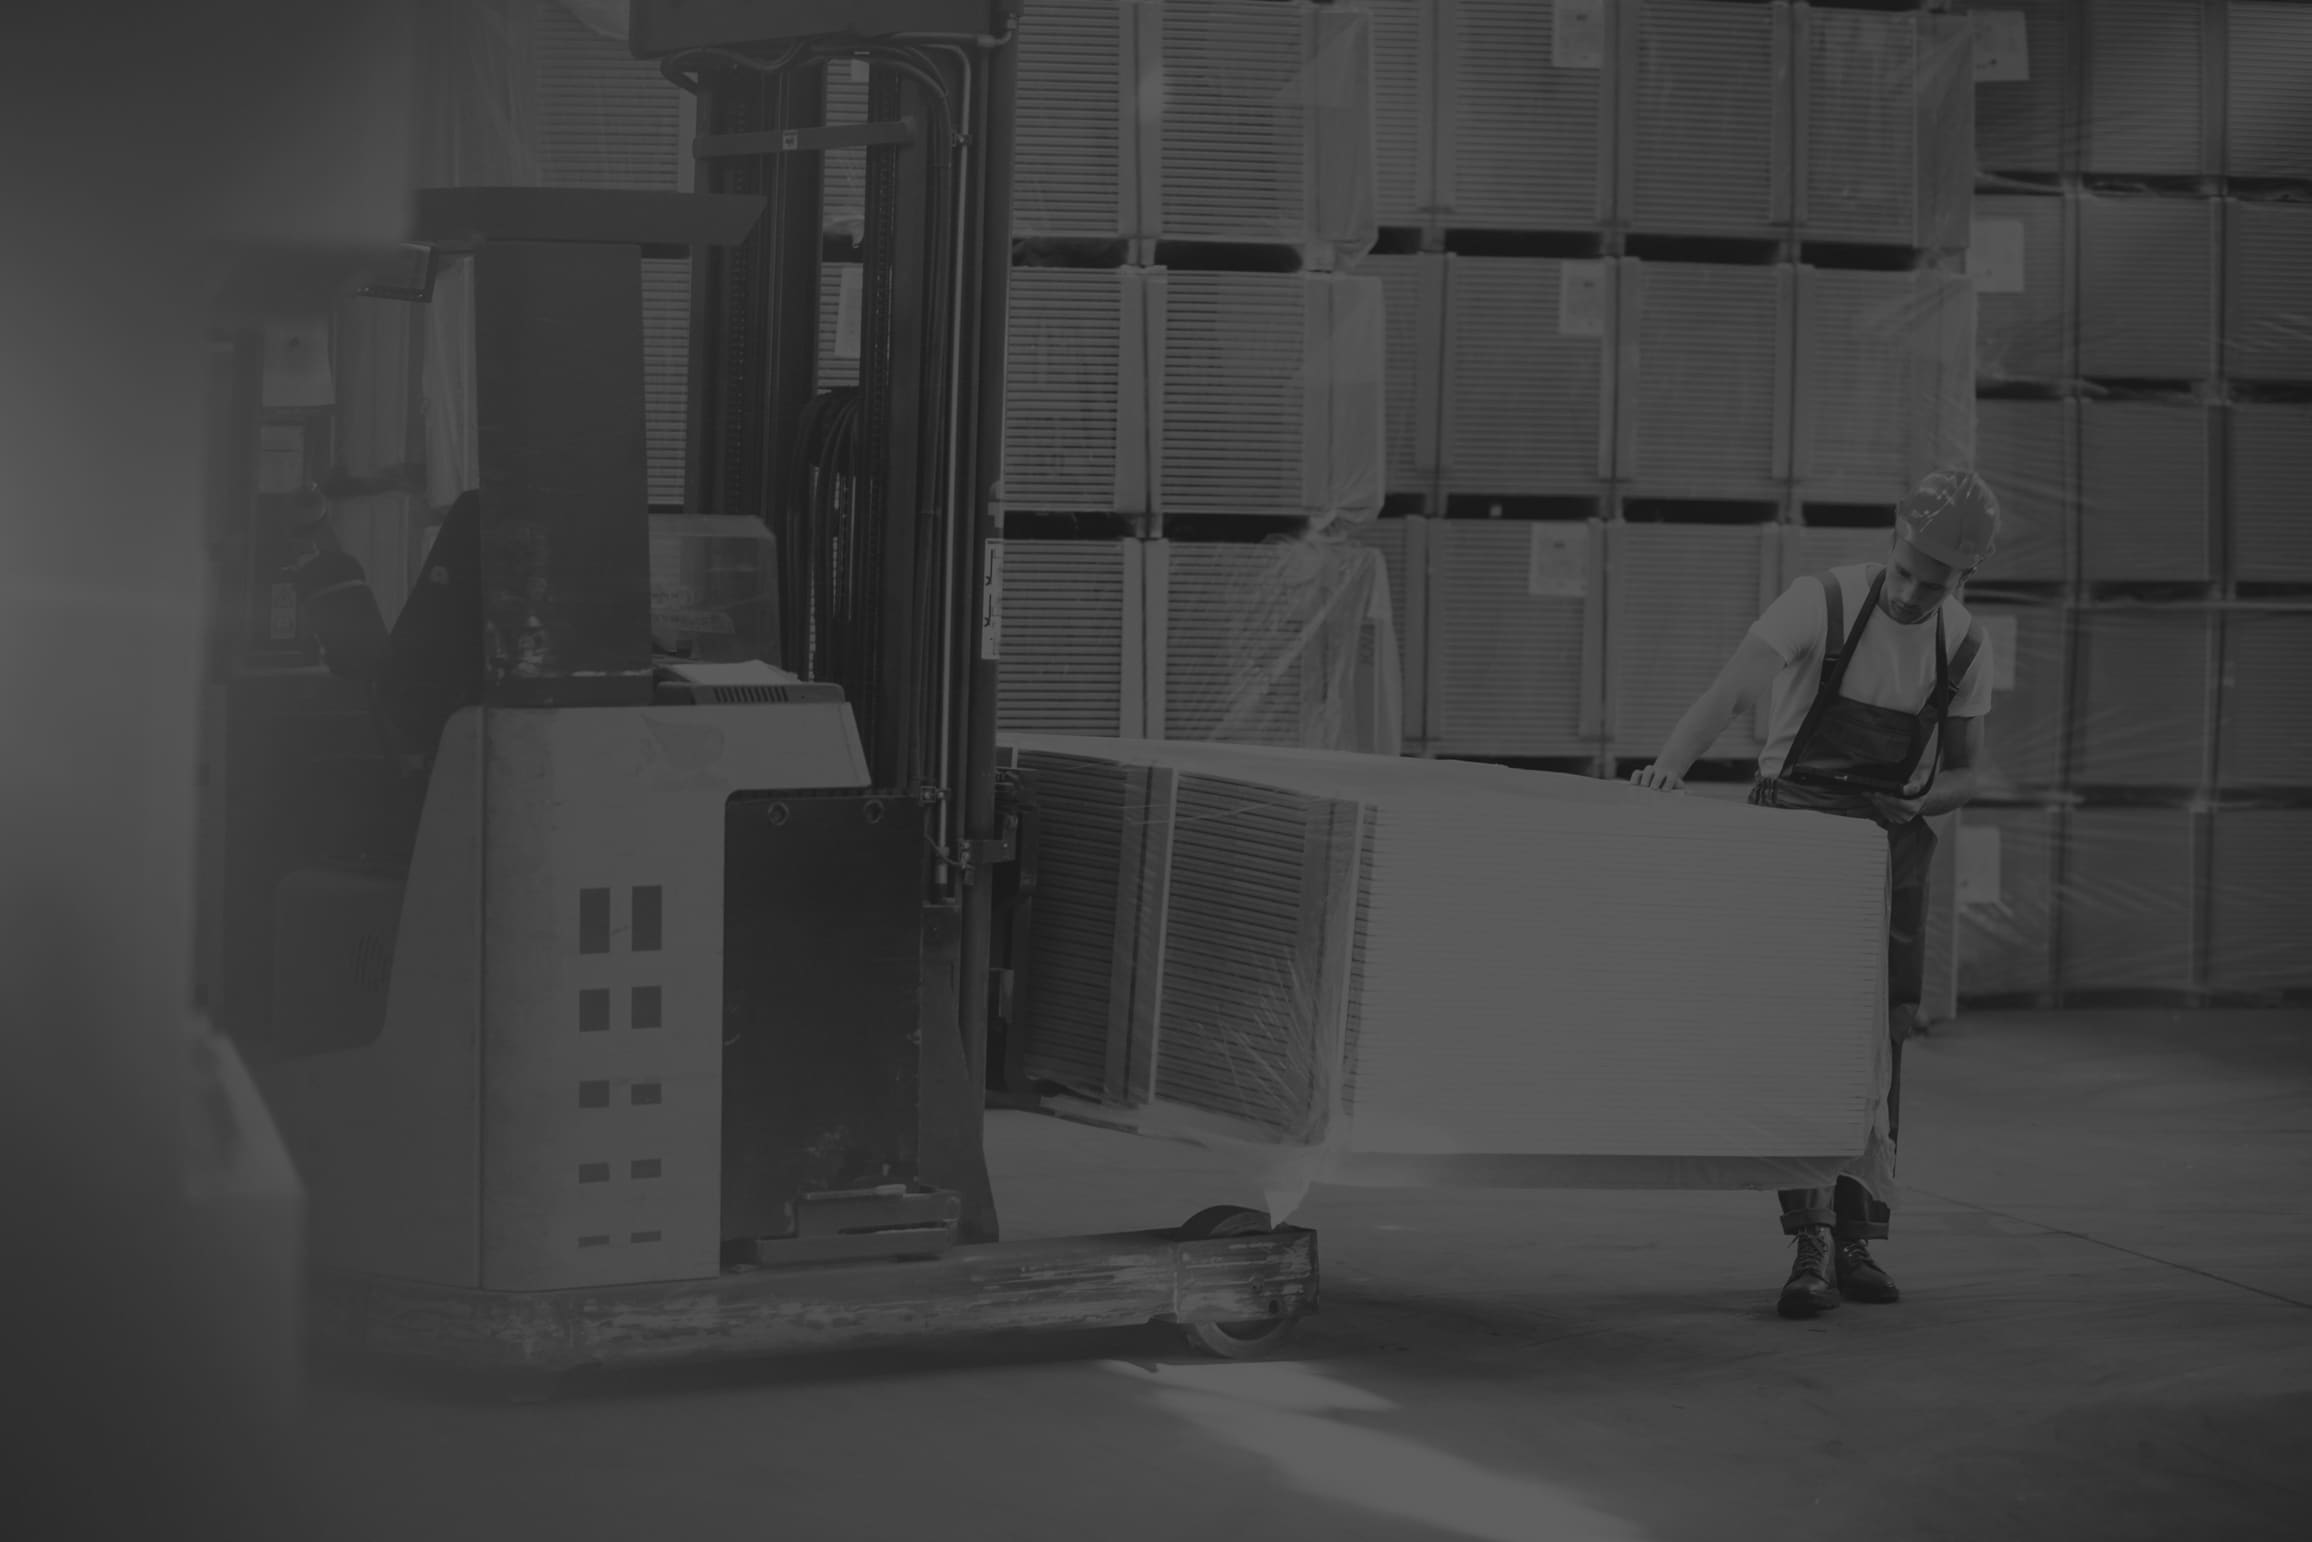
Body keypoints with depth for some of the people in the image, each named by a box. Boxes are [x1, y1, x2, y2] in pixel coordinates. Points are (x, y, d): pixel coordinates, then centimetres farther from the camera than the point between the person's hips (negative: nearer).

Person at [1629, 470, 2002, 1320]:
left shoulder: (1964, 645, 1)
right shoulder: (1826, 601, -13)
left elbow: (1963, 772, 10)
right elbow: (1732, 691, -26)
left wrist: (1917, 803, -12)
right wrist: (1670, 765, -43)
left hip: (1888, 843, 4)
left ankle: (1855, 1239, 9)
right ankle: (1811, 1241, -14)